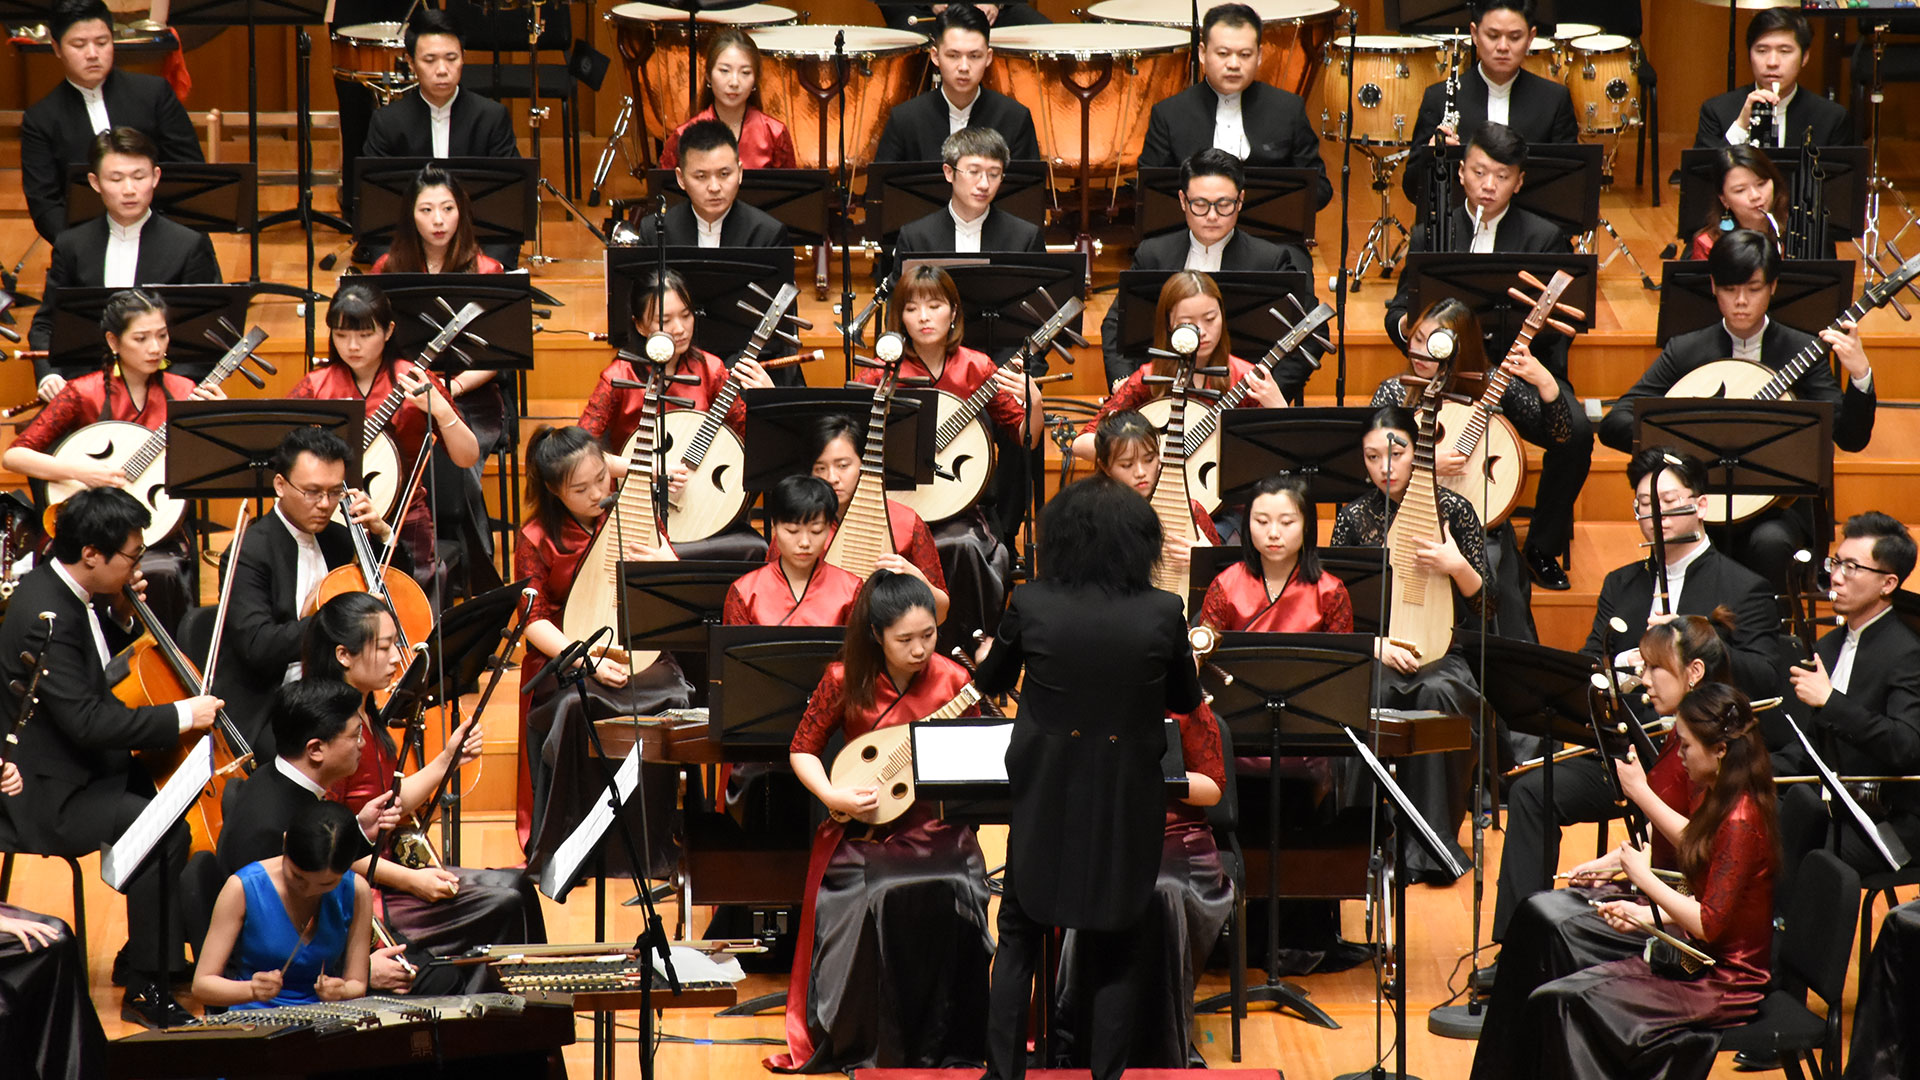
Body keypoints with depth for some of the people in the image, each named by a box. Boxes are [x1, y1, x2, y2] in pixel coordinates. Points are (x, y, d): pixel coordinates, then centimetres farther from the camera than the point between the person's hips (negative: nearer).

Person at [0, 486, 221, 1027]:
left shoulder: (69, 594, 6)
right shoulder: (46, 615, -25)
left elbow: (106, 677, 23)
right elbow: (87, 721, -30)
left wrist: (122, 616, 5)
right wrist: (180, 716, -24)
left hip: (88, 773, 11)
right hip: (51, 796, -11)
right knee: (163, 830, -27)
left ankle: (143, 956, 20)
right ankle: (146, 989, -19)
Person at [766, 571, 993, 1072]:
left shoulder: (953, 682, 0)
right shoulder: (846, 680, -2)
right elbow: (802, 749, 7)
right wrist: (831, 795, -11)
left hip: (935, 824, 1)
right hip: (863, 823, -1)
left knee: (950, 896, -29)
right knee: (877, 899, -30)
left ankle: (944, 1043, -11)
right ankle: (864, 1045, -13)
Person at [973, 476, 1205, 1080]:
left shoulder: (1031, 605, -13)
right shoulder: (1163, 614, -14)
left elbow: (990, 684, 5)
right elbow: (1186, 700, 4)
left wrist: (988, 655, 28)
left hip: (1047, 803, 0)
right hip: (1127, 805, 0)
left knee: (1019, 940, 16)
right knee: (1115, 953, 12)